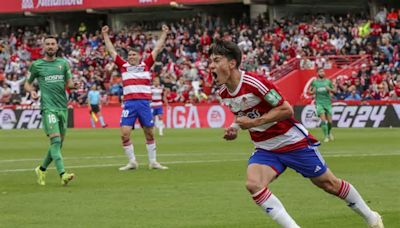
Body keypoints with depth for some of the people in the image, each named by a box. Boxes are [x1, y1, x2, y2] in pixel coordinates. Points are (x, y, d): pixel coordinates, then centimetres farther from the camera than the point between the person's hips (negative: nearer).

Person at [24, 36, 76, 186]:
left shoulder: (63, 63, 12)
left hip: (62, 107, 5)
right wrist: (32, 91, -7)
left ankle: (42, 169, 28)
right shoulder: (36, 65, 4)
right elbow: (27, 83, 15)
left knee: (58, 143, 9)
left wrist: (73, 84, -6)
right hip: (48, 107, -5)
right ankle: (63, 175, -26)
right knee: (55, 140, -18)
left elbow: (69, 83, 18)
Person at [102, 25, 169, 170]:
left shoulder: (146, 65, 12)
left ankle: (153, 162, 15)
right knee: (124, 133, -8)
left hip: (144, 102, 0)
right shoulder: (124, 66, 13)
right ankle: (132, 162, 4)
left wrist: (164, 34, 20)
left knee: (149, 133, 5)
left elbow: (157, 49, 18)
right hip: (129, 103, 0)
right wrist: (105, 35, 22)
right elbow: (111, 51, 20)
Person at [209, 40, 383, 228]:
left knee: (329, 184, 6)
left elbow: (286, 109, -22)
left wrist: (254, 122, -27)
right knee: (253, 184, -22)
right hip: (265, 150, 6)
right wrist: (234, 128, -3)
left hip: (292, 142, -6)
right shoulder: (223, 93, -3)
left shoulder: (255, 83, -25)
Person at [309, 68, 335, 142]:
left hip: (328, 103, 2)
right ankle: (326, 136, -8)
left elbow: (334, 90, 11)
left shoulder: (328, 81, 6)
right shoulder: (314, 82, 3)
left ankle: (329, 132, 34)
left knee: (329, 121, 3)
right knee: (323, 120, -15)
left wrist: (330, 89, -10)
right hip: (319, 103, -2)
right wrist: (313, 91, -11)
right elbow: (310, 91, 12)